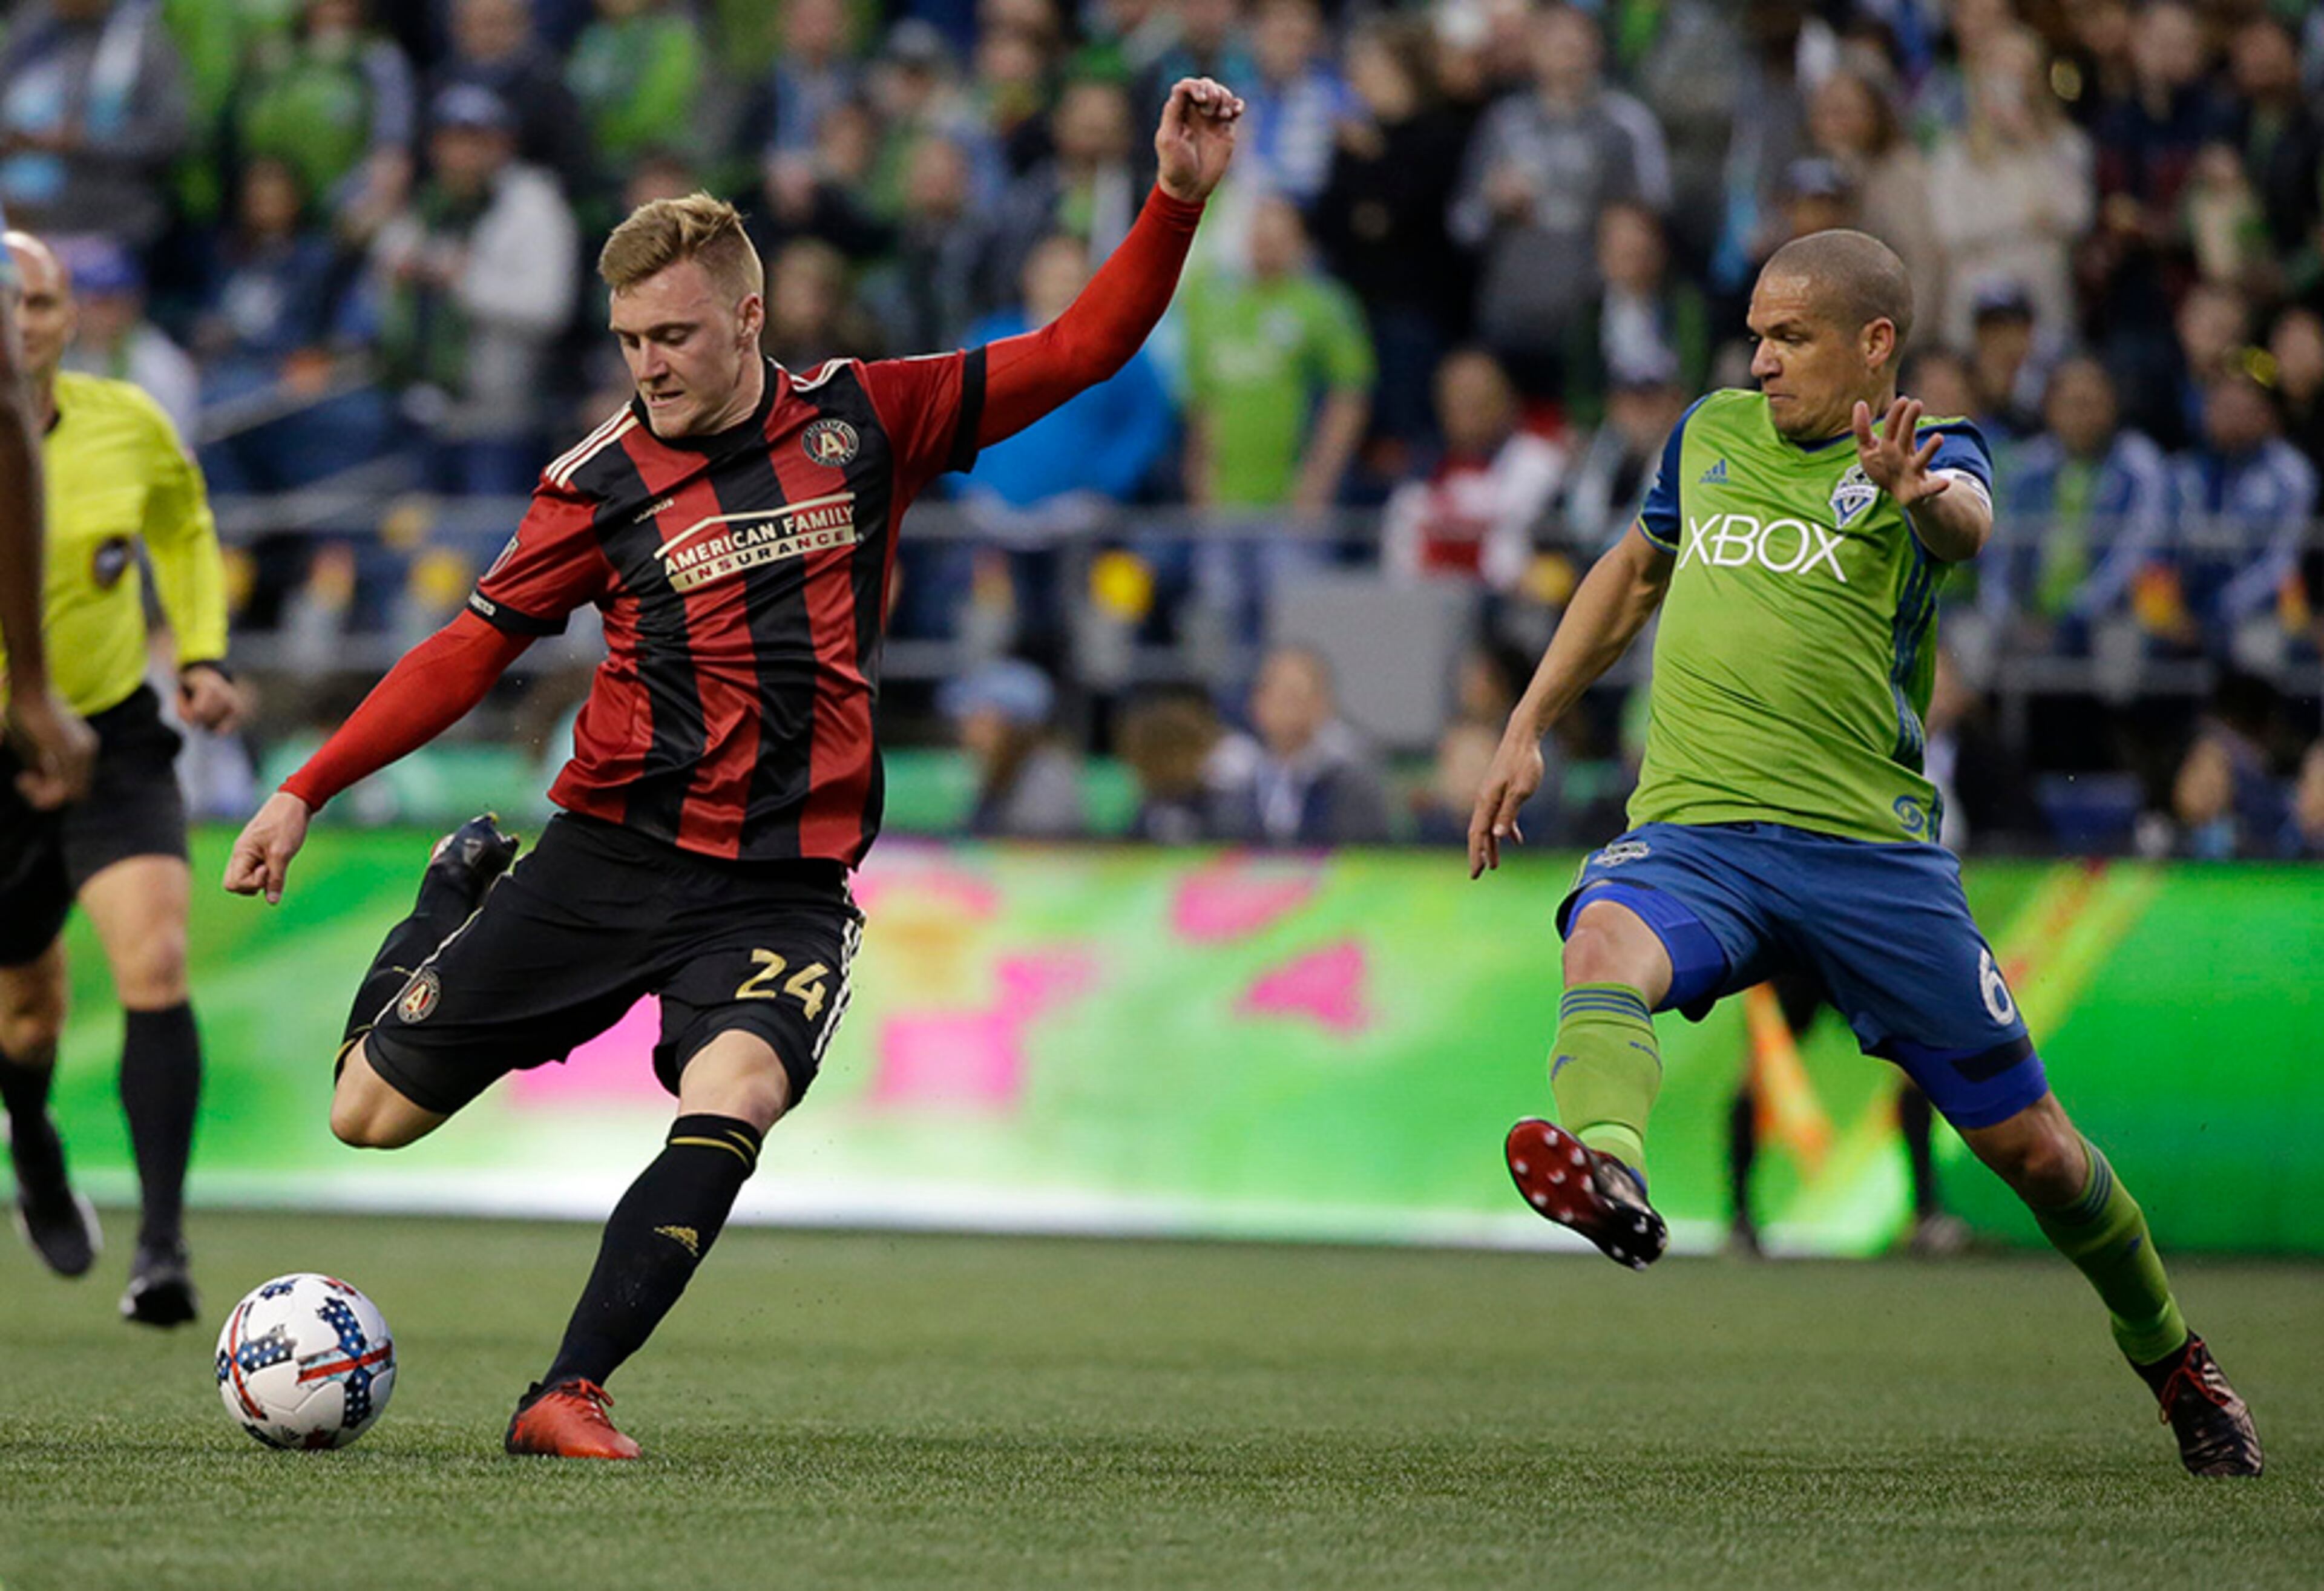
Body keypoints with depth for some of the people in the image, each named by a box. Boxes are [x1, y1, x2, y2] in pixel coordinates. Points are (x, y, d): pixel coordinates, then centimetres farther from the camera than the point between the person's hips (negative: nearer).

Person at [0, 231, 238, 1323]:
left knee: (156, 966, -21)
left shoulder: (128, 424, -6)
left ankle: (162, 1251, -21)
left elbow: (183, 527, 15)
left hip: (116, 737, 1)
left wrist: (203, 657, 3)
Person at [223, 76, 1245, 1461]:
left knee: (731, 1103, -31)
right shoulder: (601, 484, -1)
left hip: (789, 881, 0)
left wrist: (1178, 201, -6)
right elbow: (473, 648, 5)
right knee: (372, 1117, 2)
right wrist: (307, 791, 0)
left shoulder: (864, 420, 2)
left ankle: (570, 1395, -26)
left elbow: (1080, 351, 6)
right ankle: (463, 890, 33)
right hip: (615, 857, 1)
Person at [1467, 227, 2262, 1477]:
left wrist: (1919, 491, -47)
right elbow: (1638, 569, 34)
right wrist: (1527, 731, 27)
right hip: (1692, 830, 2)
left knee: (2027, 1142, 4)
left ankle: (2170, 1359, 29)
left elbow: (1966, 523, -22)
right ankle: (1606, 1171, -63)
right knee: (1607, 948, -34)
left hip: (1871, 846, -2)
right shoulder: (1714, 434, 16)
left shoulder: (1928, 452, 3)